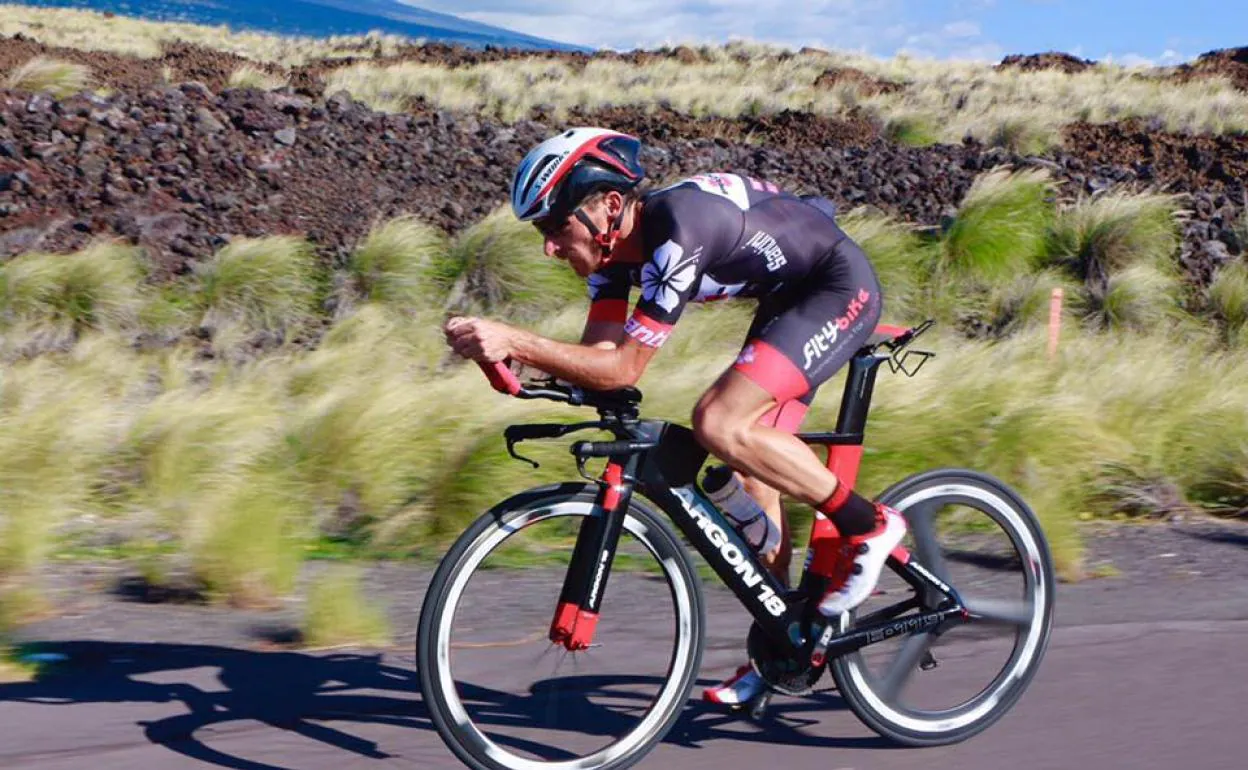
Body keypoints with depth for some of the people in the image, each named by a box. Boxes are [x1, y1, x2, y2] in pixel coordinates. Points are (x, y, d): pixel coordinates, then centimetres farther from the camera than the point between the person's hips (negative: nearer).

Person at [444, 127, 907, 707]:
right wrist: (500, 350, -23)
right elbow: (598, 354, -8)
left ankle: (868, 525, -8)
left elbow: (623, 368, -31)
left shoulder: (676, 230, -32)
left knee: (720, 425, -24)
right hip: (788, 297, 10)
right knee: (753, 476, 6)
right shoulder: (618, 243, -5)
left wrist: (514, 340, -36)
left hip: (841, 289, -10)